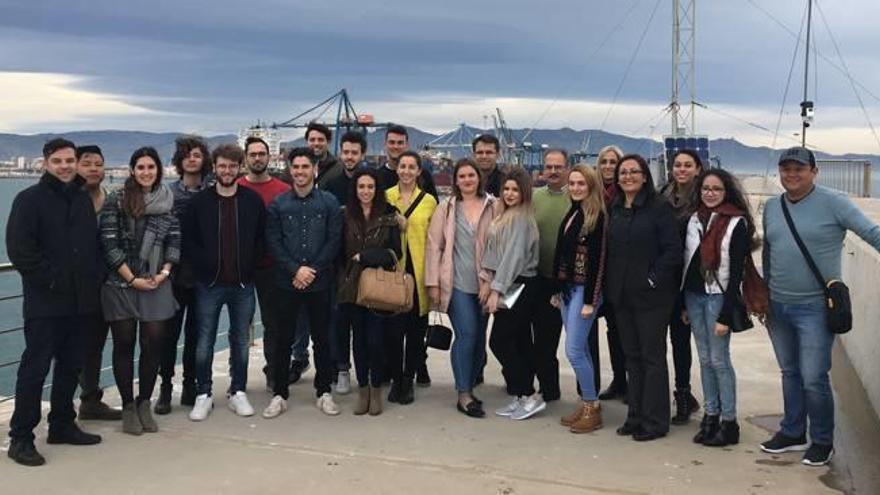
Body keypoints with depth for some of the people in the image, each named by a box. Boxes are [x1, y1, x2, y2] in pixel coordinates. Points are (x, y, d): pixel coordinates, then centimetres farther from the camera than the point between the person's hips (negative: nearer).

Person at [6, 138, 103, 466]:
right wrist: (51, 279, -17)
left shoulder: (83, 199, 13)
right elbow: (19, 249, -14)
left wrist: (94, 278, 4)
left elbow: (94, 245, 19)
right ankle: (20, 437, 6)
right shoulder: (30, 199, -6)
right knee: (35, 368, -2)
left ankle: (62, 425, 26)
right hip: (45, 303, -6)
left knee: (71, 366, 13)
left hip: (81, 301, 6)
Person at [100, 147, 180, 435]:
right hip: (121, 284, -2)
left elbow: (174, 241, 7)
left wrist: (164, 273, -6)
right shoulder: (116, 201, -3)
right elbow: (108, 244, -7)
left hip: (156, 284, 2)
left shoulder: (169, 201, 7)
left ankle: (144, 403, 17)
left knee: (153, 343, 1)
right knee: (124, 344, 4)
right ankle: (128, 406, 16)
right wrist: (132, 279, -9)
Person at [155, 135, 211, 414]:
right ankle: (166, 388, 14)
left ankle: (190, 386, 21)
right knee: (170, 331, 4)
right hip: (174, 273, 0)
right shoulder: (167, 192, 1)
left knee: (196, 331, 9)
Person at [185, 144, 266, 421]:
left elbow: (262, 239, 6)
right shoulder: (199, 202, 1)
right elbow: (188, 240, 3)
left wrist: (250, 266, -3)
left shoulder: (253, 201, 2)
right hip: (209, 284, 0)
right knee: (204, 342, 3)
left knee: (241, 341, 9)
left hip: (243, 284, 1)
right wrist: (203, 263, -8)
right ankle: (203, 395, 16)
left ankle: (238, 392, 21)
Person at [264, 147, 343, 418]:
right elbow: (273, 242, -1)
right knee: (283, 338, 5)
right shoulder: (278, 204, 4)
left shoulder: (329, 202, 2)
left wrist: (313, 270, -11)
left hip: (319, 282, 0)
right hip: (287, 282, 0)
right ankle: (280, 394, 15)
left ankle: (324, 392, 19)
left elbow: (334, 240, -2)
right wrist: (296, 270, -12)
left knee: (321, 338, 7)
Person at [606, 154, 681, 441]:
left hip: (651, 296, -6)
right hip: (622, 295, 7)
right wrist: (611, 286, 8)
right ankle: (636, 416, 23)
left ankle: (655, 421, 10)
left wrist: (653, 279, -14)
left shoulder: (659, 207, -9)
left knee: (652, 356, 1)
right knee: (632, 356, 13)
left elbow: (672, 250, -12)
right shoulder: (615, 209, 10)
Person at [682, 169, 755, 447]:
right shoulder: (694, 219, 9)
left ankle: (729, 423, 8)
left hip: (718, 296, -6)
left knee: (719, 360, -2)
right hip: (693, 295, 6)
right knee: (704, 359, 11)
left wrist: (725, 315, -15)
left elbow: (736, 271, -12)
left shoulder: (737, 223, -9)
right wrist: (683, 304, 10)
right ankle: (710, 417, 20)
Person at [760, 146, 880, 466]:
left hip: (815, 308, -6)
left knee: (814, 378, -3)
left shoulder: (833, 203, -10)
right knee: (790, 373, 17)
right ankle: (793, 433, 32)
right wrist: (765, 292, 19)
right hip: (777, 306, 6)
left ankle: (822, 441, 17)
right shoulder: (771, 207, 8)